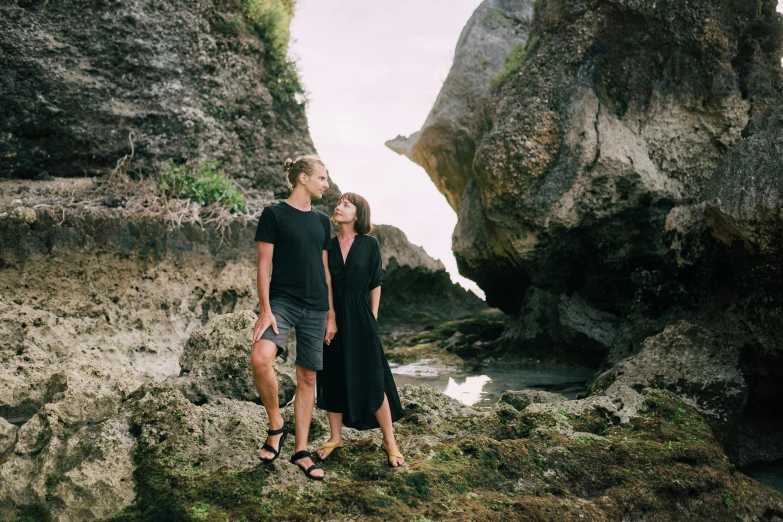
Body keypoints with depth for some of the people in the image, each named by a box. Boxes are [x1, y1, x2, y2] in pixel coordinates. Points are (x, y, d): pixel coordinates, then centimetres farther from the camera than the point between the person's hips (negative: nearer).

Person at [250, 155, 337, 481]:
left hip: (315, 308, 5)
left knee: (307, 378, 6)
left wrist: (331, 314, 12)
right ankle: (276, 425, -6)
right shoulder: (274, 215, -2)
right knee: (260, 358, -29)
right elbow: (264, 265, -6)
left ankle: (301, 451, 15)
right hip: (282, 300, -5)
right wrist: (265, 310, -15)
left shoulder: (322, 221, 13)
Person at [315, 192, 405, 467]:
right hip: (332, 315, 3)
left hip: (360, 318, -3)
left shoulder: (369, 244, 0)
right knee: (332, 377, 7)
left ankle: (389, 441, 8)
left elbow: (375, 285, 2)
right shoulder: (328, 245, 6)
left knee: (371, 380, -2)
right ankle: (335, 437, 21)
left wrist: (372, 320, -3)